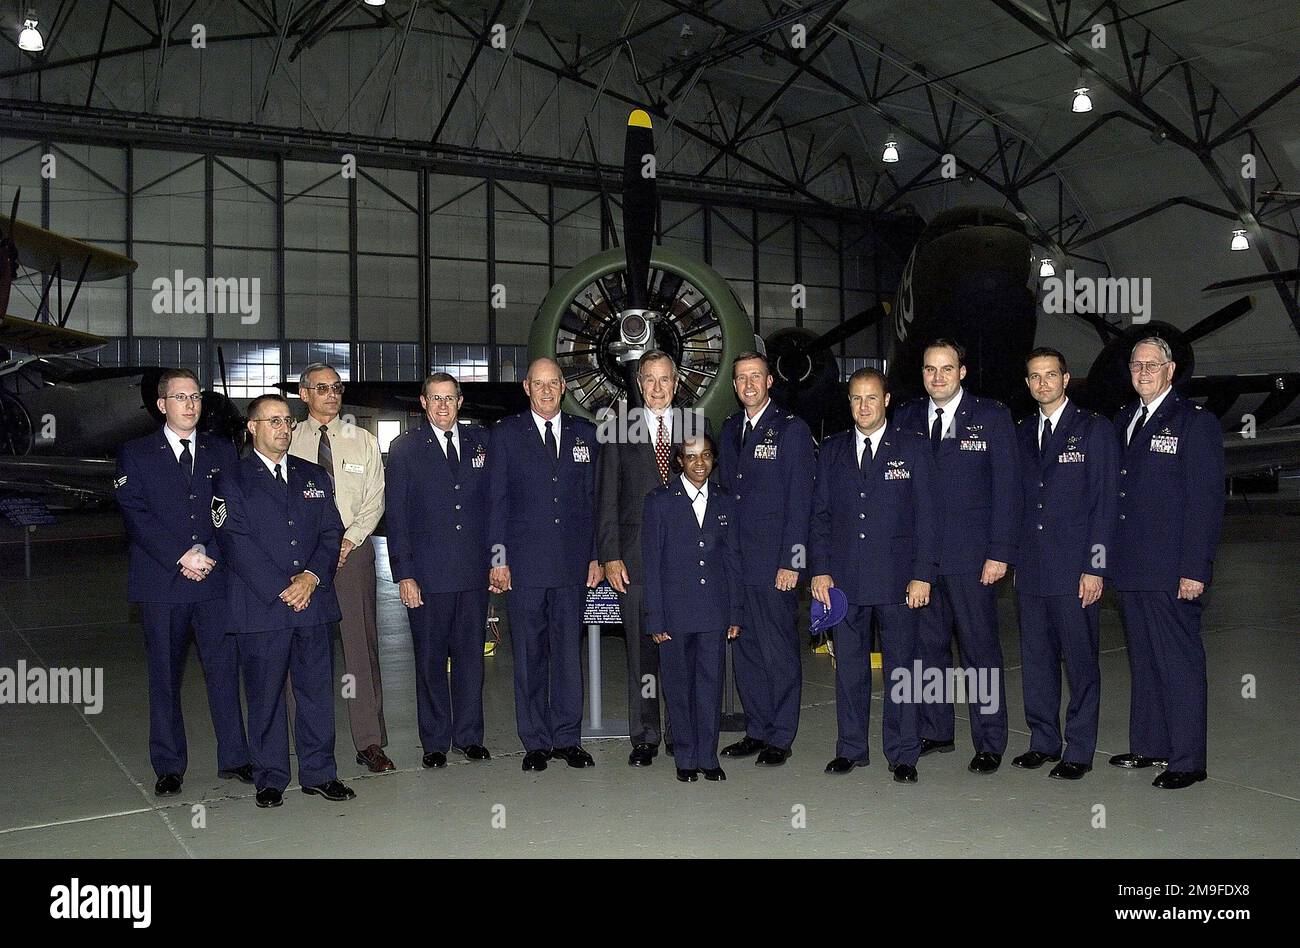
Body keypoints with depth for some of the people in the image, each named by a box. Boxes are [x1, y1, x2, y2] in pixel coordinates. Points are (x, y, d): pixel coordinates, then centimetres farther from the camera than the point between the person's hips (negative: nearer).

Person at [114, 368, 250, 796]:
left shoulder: (221, 452, 12)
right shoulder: (135, 454, 6)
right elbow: (136, 516, -5)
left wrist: (209, 553, -9)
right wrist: (181, 556, -14)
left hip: (216, 581, 1)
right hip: (161, 583, -1)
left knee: (224, 670, 1)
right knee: (164, 678, 6)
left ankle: (233, 758, 12)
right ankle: (169, 767, 16)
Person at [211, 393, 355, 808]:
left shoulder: (315, 476, 14)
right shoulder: (231, 481, 2)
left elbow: (331, 532, 8)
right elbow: (236, 542, -7)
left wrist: (312, 576, -9)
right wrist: (281, 589, -14)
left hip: (314, 602, 3)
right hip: (260, 606, -3)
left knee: (318, 690, 7)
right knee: (265, 695, 4)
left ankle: (318, 773, 18)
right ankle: (269, 778, 16)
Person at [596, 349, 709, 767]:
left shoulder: (697, 426, 9)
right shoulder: (619, 432, 6)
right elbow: (606, 499, 4)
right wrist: (609, 555, -4)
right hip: (636, 557, 0)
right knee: (642, 651, 4)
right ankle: (645, 738, 14)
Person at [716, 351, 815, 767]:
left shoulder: (791, 428, -4)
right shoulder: (730, 429, 14)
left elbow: (800, 501, -8)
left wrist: (790, 561, -13)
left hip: (774, 562, -6)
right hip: (734, 560, 6)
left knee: (779, 652, 1)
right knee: (746, 650, 11)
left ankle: (780, 737, 11)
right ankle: (756, 729, 23)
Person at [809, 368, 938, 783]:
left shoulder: (913, 448, 2)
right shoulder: (832, 450, 10)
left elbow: (926, 516, -2)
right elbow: (820, 514, 10)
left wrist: (923, 575, -8)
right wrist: (820, 570, 2)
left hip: (897, 578, -2)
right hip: (845, 578, 3)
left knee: (900, 667, 3)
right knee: (849, 666, 9)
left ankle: (903, 754, 13)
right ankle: (851, 748, 21)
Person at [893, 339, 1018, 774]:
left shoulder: (992, 416, 0)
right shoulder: (907, 417, 10)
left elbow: (1007, 488, -3)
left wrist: (1000, 553, -9)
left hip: (970, 557, -3)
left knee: (980, 648, 1)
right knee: (927, 644, 10)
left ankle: (990, 743, 11)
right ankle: (936, 731, 23)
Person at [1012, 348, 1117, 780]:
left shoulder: (1094, 429, -2)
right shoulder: (1023, 432, 14)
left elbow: (1104, 503, -6)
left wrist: (1095, 567, -11)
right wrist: (1013, 556, 9)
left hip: (1075, 569, -5)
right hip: (1030, 569, 5)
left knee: (1080, 662, 1)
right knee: (1036, 659, 11)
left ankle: (1079, 750, 12)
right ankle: (1043, 741, 23)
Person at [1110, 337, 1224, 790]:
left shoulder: (1195, 422, -6)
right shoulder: (1124, 420, 14)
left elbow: (1207, 501, -11)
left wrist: (1195, 569, -16)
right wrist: (1112, 558, 10)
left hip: (1171, 572, -7)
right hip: (1130, 566, 7)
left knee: (1179, 665, -1)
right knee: (1143, 661, 15)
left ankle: (1186, 761, 7)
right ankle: (1149, 745, 26)